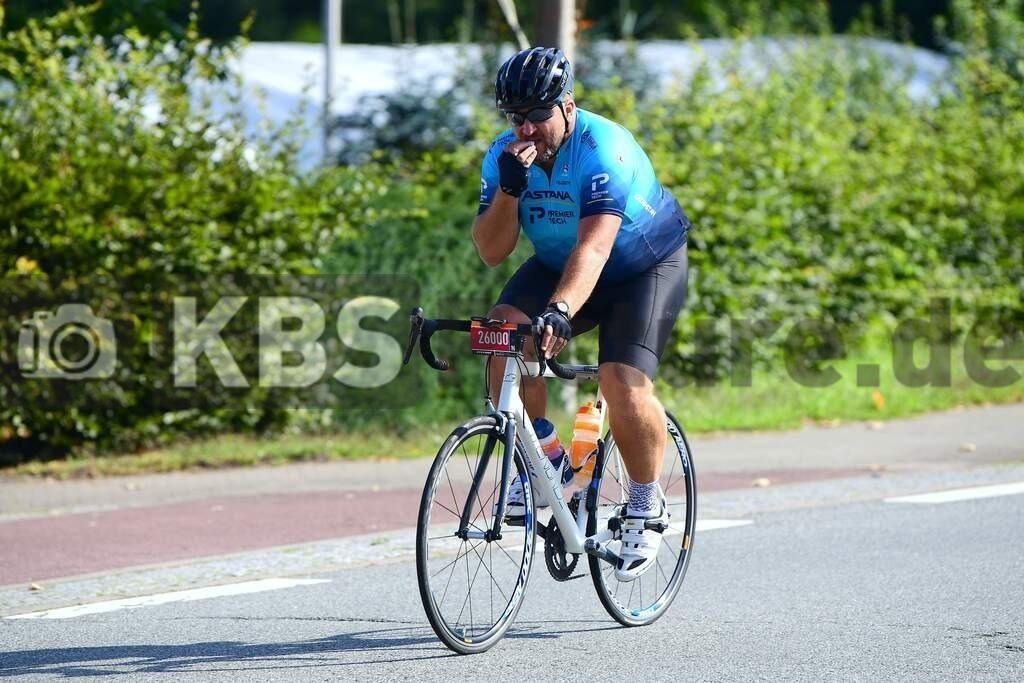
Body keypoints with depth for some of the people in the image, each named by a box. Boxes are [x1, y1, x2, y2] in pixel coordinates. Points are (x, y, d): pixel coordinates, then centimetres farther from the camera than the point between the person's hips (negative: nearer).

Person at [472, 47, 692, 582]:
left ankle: (646, 506, -2)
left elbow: (593, 246, -45)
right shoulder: (505, 156, -14)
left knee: (623, 380, -24)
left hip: (646, 266, -5)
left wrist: (561, 310, -60)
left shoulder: (604, 151, -31)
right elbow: (492, 251, -18)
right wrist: (510, 187, -35)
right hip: (558, 264, 5)